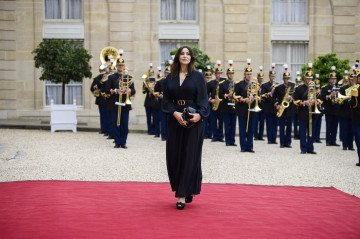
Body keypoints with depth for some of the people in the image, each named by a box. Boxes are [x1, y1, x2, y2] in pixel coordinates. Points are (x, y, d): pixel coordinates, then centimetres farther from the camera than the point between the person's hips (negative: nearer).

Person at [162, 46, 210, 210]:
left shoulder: (197, 76, 1)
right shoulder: (171, 77, 9)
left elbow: (203, 98, -4)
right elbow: (166, 99, 5)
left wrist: (199, 114, -22)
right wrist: (175, 113, -13)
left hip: (193, 121, -3)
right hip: (175, 120, 3)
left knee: (189, 156, -5)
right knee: (174, 156, 3)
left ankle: (183, 195, -2)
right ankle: (186, 191, 20)